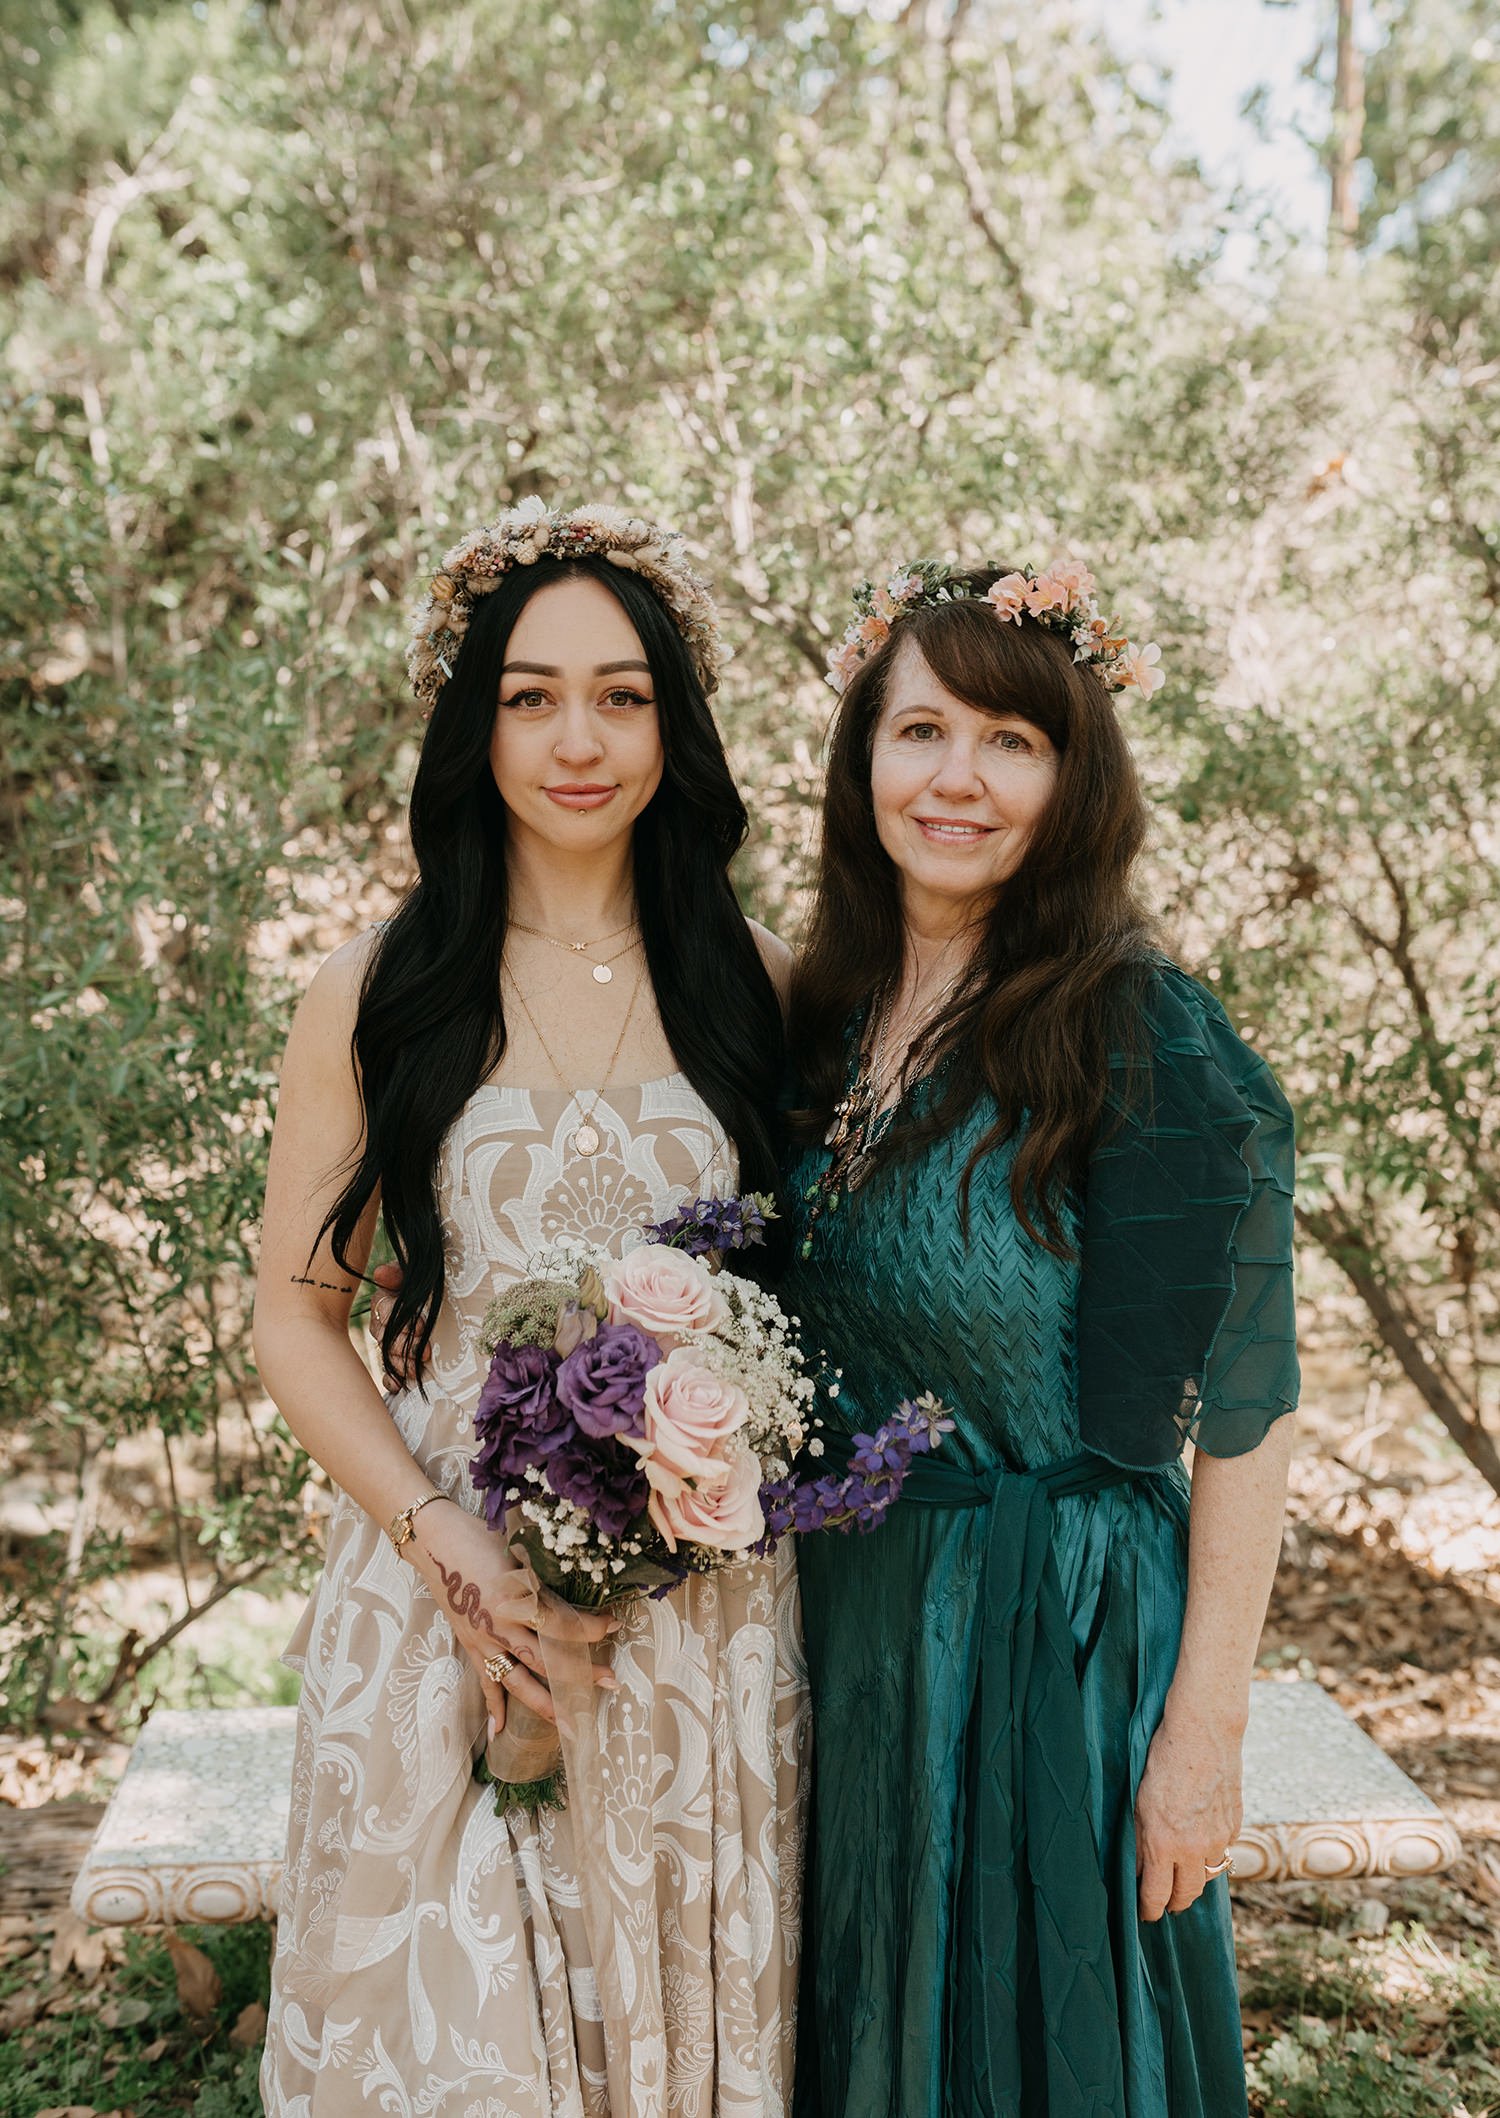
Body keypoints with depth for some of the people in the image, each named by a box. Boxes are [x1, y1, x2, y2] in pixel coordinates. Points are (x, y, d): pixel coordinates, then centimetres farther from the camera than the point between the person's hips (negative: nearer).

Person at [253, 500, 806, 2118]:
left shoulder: (749, 979, 2)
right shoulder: (377, 997, -3)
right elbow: (297, 1319, -2)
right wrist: (453, 1550, -12)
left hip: (709, 1600, 2)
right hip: (447, 1584, -1)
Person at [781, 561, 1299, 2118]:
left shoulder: (1150, 1044, -17)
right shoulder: (830, 1020, 2)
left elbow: (1241, 1410, -17)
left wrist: (1204, 1732, -16)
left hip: (1056, 1641, -6)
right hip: (844, 1629, 6)